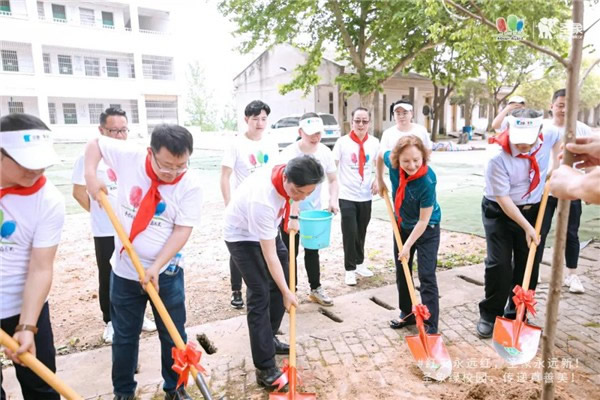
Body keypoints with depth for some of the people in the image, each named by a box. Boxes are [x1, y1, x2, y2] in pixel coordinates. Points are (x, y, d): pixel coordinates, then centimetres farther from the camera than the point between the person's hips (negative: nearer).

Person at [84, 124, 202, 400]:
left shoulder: (191, 184, -16)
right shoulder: (129, 157, -12)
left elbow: (182, 230, -16)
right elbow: (95, 143, 6)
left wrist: (156, 267, -22)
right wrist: (91, 175, -10)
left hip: (166, 273, -1)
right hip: (124, 271, 1)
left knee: (173, 335, 13)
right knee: (124, 336, 18)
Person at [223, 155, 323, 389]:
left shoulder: (293, 174, -21)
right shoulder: (262, 200, -42)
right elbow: (270, 256, -33)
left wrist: (293, 216, 5)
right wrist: (286, 292, -26)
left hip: (268, 230, 8)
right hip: (242, 236, -8)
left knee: (278, 284, 12)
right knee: (260, 296, -13)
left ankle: (269, 338, 31)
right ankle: (265, 369, -5)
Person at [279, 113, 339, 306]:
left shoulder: (325, 152, -6)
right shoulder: (289, 154, -22)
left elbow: (333, 180, 3)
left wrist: (333, 199, -14)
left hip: (314, 211, 5)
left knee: (312, 251, 18)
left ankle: (316, 289, 33)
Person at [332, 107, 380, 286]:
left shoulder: (374, 143, 1)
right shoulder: (342, 142, -10)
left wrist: (377, 180, 0)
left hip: (366, 196, 3)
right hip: (347, 196, -3)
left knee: (361, 233, 16)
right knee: (350, 233, -1)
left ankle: (359, 263, 34)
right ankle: (350, 269, 13)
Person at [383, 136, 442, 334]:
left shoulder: (427, 181, -34)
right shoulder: (391, 160, -22)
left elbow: (423, 220, -26)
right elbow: (381, 155, 5)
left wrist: (408, 245, -23)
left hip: (426, 229, -6)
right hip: (402, 225, 6)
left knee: (426, 276, -7)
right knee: (402, 272, 15)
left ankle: (430, 326, 4)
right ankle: (407, 314, 33)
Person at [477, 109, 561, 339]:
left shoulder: (548, 136, -12)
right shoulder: (498, 157, -27)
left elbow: (560, 135, 16)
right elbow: (503, 199, -22)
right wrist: (527, 227, -20)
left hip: (533, 210, 5)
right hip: (500, 211, -5)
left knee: (529, 265, 8)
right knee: (499, 264, -7)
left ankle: (516, 315, 23)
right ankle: (490, 315, 11)